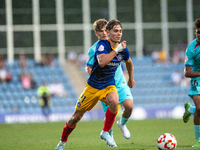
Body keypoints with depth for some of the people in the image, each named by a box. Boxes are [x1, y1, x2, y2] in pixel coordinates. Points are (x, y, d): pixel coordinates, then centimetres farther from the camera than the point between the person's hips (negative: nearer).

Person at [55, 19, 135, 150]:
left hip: (109, 86, 3)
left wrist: (131, 78, 30)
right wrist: (117, 50, -38)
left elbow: (129, 62, 20)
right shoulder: (102, 45, -21)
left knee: (114, 102, -33)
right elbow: (102, 62, -41)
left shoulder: (123, 49, -5)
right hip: (93, 87, -3)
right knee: (76, 117, 5)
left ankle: (106, 132, -14)